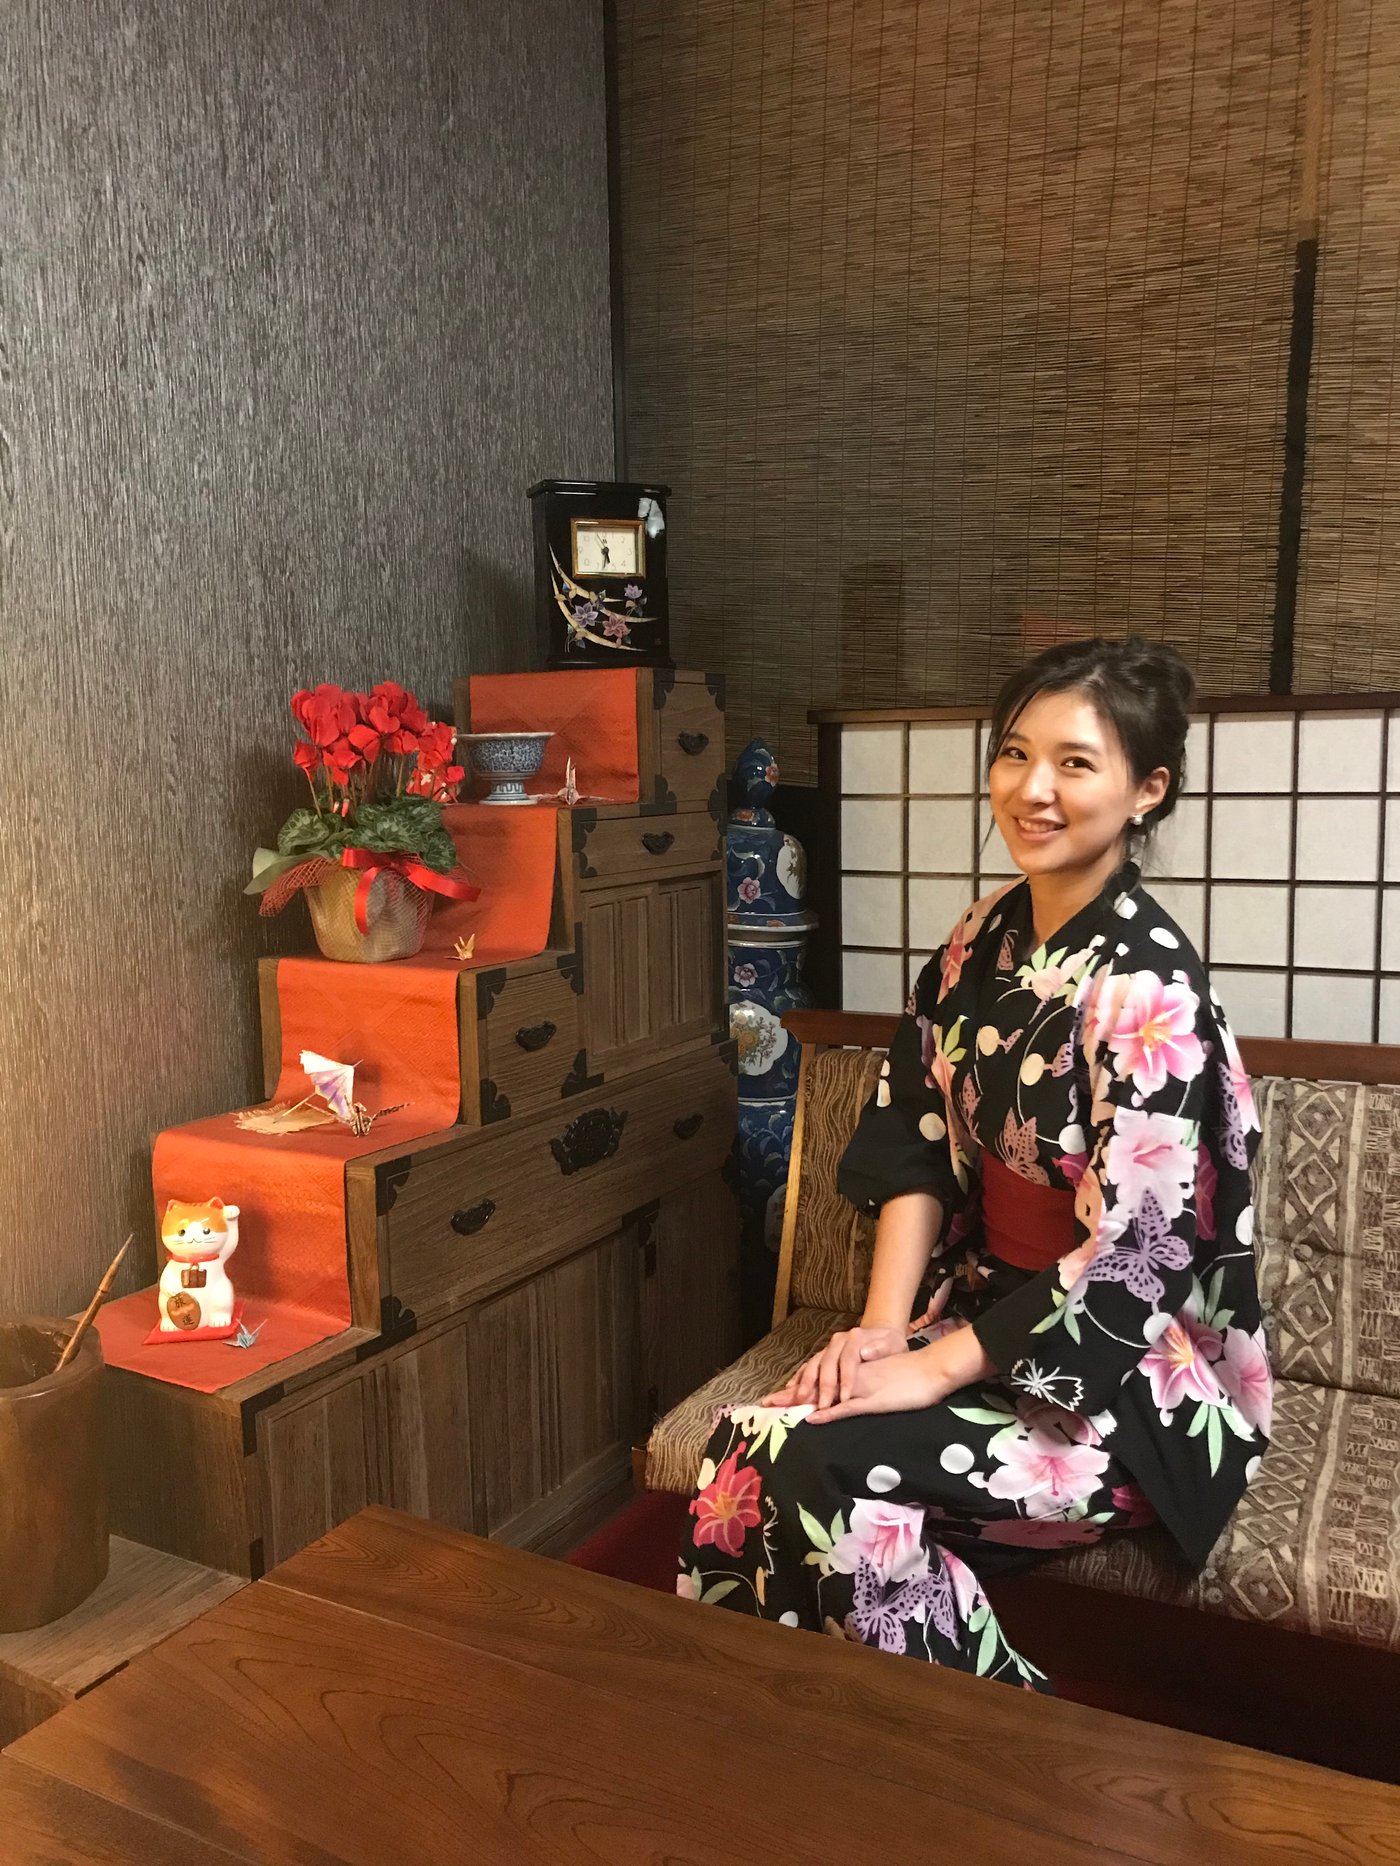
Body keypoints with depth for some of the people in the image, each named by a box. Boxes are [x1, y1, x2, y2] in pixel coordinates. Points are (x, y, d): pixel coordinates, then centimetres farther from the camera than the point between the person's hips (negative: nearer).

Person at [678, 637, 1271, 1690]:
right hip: (990, 1312, 6)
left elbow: (1131, 1260, -21)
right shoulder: (989, 935, 2)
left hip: (1131, 1377, -6)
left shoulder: (1146, 988, -20)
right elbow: (917, 1140, 3)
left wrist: (933, 1369, -18)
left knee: (828, 1466, -23)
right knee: (746, 1445, -14)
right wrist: (883, 1324, -8)